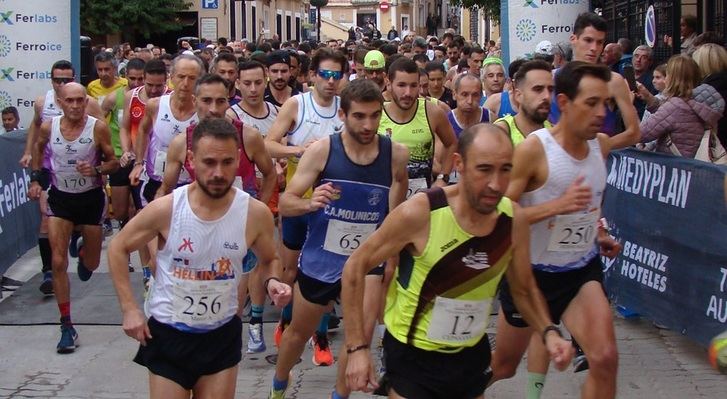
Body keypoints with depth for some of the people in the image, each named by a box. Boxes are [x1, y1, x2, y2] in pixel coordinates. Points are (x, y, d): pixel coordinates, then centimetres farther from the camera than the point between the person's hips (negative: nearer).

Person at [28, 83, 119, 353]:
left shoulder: (98, 128, -16)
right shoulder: (48, 128, -10)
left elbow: (113, 162, -7)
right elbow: (39, 148, 14)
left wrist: (97, 170, -26)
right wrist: (35, 178, 7)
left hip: (91, 197, -1)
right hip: (60, 198, 1)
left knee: (92, 263, 13)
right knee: (59, 263, -9)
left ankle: (84, 256, 54)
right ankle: (67, 327, -4)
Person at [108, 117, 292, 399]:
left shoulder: (256, 214, -12)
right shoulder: (165, 209, -16)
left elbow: (269, 260, 9)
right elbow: (117, 249, 0)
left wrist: (272, 282, -13)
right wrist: (129, 308, -6)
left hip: (222, 334, 2)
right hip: (167, 333, -1)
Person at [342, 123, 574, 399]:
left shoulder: (513, 218, -11)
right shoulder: (419, 213, -24)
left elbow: (525, 289, 5)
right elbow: (355, 268, -14)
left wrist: (548, 332, -12)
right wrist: (357, 348, -17)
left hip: (472, 353, 5)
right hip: (413, 355, -4)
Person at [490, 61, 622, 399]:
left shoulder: (602, 145, -2)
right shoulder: (533, 149, -21)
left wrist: (599, 233, 10)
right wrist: (557, 206, -34)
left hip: (582, 269, 4)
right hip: (531, 272, -4)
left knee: (605, 358, -19)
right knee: (503, 366, 15)